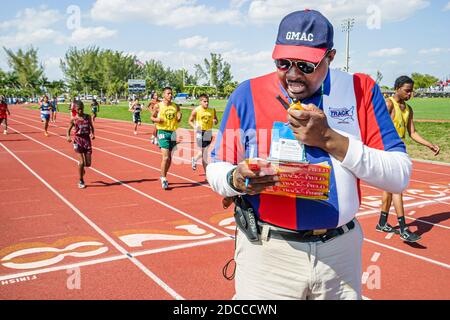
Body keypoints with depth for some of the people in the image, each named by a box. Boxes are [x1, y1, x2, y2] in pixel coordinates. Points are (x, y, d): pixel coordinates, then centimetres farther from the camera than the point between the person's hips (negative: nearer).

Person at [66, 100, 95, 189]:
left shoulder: (88, 117, 3)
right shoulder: (74, 120, -1)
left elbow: (91, 127, 14)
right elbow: (69, 130, 7)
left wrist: (92, 134, -6)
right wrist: (68, 137, -13)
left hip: (87, 140, 2)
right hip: (78, 141, -2)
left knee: (88, 163, 0)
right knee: (82, 162, -11)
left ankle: (81, 167, 39)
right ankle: (81, 181, 6)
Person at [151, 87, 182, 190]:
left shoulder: (175, 106, 6)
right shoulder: (158, 106, -2)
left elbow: (178, 120, 12)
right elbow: (152, 117, 7)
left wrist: (179, 117, -10)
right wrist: (156, 119, -15)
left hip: (173, 132, 4)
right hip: (163, 132, -4)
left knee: (169, 158, 11)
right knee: (165, 157, -13)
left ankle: (163, 176, 29)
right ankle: (163, 179, -1)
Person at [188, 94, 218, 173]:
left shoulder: (212, 110, 1)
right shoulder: (196, 110, -9)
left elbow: (216, 120, 12)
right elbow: (190, 121, 1)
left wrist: (215, 121, -12)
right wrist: (194, 127, -19)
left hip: (208, 132, 5)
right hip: (200, 132, -4)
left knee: (204, 151, 17)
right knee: (204, 152, -6)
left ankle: (194, 159, 48)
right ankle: (207, 172, 1)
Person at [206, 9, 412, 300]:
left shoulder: (361, 90, -3)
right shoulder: (248, 94, -3)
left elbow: (400, 177, -8)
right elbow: (216, 168, 2)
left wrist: (328, 138, -19)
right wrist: (236, 181, -22)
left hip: (341, 252, 1)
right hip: (267, 252, -1)